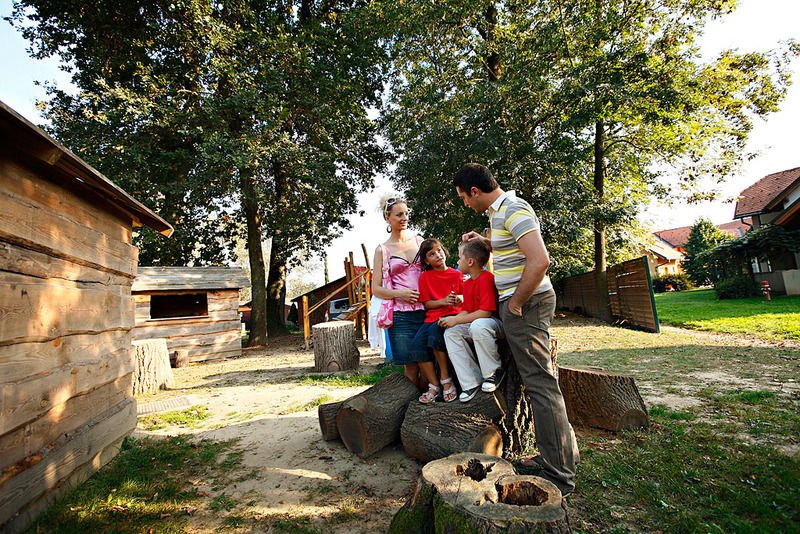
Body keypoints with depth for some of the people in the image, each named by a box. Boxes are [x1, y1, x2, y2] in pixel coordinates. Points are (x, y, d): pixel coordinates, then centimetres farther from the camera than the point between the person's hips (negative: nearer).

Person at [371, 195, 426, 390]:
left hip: (425, 310, 3)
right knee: (411, 367, 1)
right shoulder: (383, 250, 4)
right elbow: (376, 288, 3)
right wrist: (400, 293, -13)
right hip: (401, 315, -2)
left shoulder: (418, 240, 13)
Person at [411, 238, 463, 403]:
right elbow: (427, 303, 5)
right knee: (417, 344, -23)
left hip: (453, 314, -2)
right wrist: (444, 301, -13)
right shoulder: (425, 277, 9)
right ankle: (434, 385, -6)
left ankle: (446, 379, -17)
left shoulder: (457, 274, 8)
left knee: (435, 330, -34)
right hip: (433, 316, 3)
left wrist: (460, 298, -15)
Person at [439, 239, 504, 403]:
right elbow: (467, 311, 13)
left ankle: (494, 372, -16)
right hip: (476, 323, 9)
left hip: (497, 323, -9)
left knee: (478, 325, -39)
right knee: (450, 332, -9)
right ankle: (472, 382, -10)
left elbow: (485, 313, -26)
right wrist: (450, 320, -6)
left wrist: (456, 320, -21)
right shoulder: (467, 283, 10)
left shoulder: (486, 278, -19)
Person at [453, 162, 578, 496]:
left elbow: (540, 260, -27)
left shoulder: (513, 211, -16)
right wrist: (483, 241, 20)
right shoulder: (499, 211, 17)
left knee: (540, 383, -5)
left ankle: (559, 475, 6)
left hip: (526, 302, -11)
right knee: (539, 379, 16)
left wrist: (516, 303, -19)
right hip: (519, 302, 11)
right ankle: (564, 453, 29)